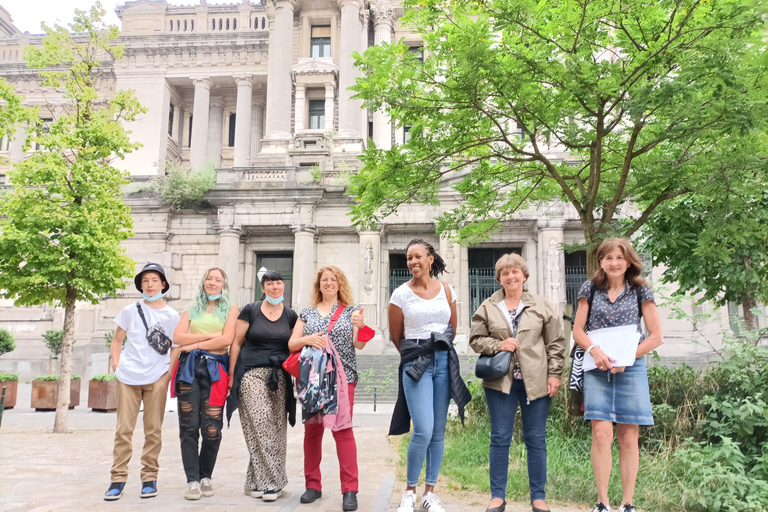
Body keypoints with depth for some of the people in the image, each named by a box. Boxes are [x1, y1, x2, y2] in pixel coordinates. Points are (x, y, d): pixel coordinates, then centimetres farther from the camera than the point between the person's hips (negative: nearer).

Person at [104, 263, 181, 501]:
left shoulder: (172, 316, 5)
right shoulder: (130, 311, 6)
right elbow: (117, 340, 12)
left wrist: (169, 371, -2)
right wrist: (116, 366, 2)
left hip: (157, 378, 0)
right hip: (128, 376, 0)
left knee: (153, 430, 5)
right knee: (124, 429, 2)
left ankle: (149, 478, 15)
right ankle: (118, 478, 12)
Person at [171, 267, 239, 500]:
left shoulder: (231, 309, 8)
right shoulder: (192, 308, 16)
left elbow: (226, 340, -6)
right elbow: (178, 337, 2)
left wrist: (195, 344, -5)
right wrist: (210, 335, -6)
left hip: (214, 369, -2)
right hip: (189, 367, 2)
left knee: (212, 428, -4)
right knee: (188, 426, -2)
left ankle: (205, 476, 14)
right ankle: (192, 480, 5)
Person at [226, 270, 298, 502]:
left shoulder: (290, 315, 9)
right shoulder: (250, 311, 2)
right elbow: (236, 343, 3)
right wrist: (231, 375, 0)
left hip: (279, 376, 3)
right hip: (252, 374, -3)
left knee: (276, 428, 1)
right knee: (259, 424, -13)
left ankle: (257, 480, 17)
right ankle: (270, 480, -4)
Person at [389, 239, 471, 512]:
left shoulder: (447, 291, 6)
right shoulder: (401, 294, -2)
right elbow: (395, 336, 6)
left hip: (444, 362, 3)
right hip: (415, 365, -3)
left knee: (439, 432, 6)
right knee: (423, 431, -12)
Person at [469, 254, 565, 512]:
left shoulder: (541, 306, 4)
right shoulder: (488, 307, 5)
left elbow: (556, 342, 5)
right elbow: (475, 339, 5)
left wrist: (554, 374, -1)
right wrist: (498, 345, -11)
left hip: (535, 382, 0)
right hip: (500, 381, 0)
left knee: (536, 439, 6)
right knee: (500, 438, 5)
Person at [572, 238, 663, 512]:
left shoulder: (640, 291, 5)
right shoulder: (591, 289, 7)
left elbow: (655, 336, 2)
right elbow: (578, 330, 7)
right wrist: (594, 350, -12)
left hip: (631, 368, 0)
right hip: (598, 368, 0)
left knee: (628, 437, 3)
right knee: (602, 433, -8)